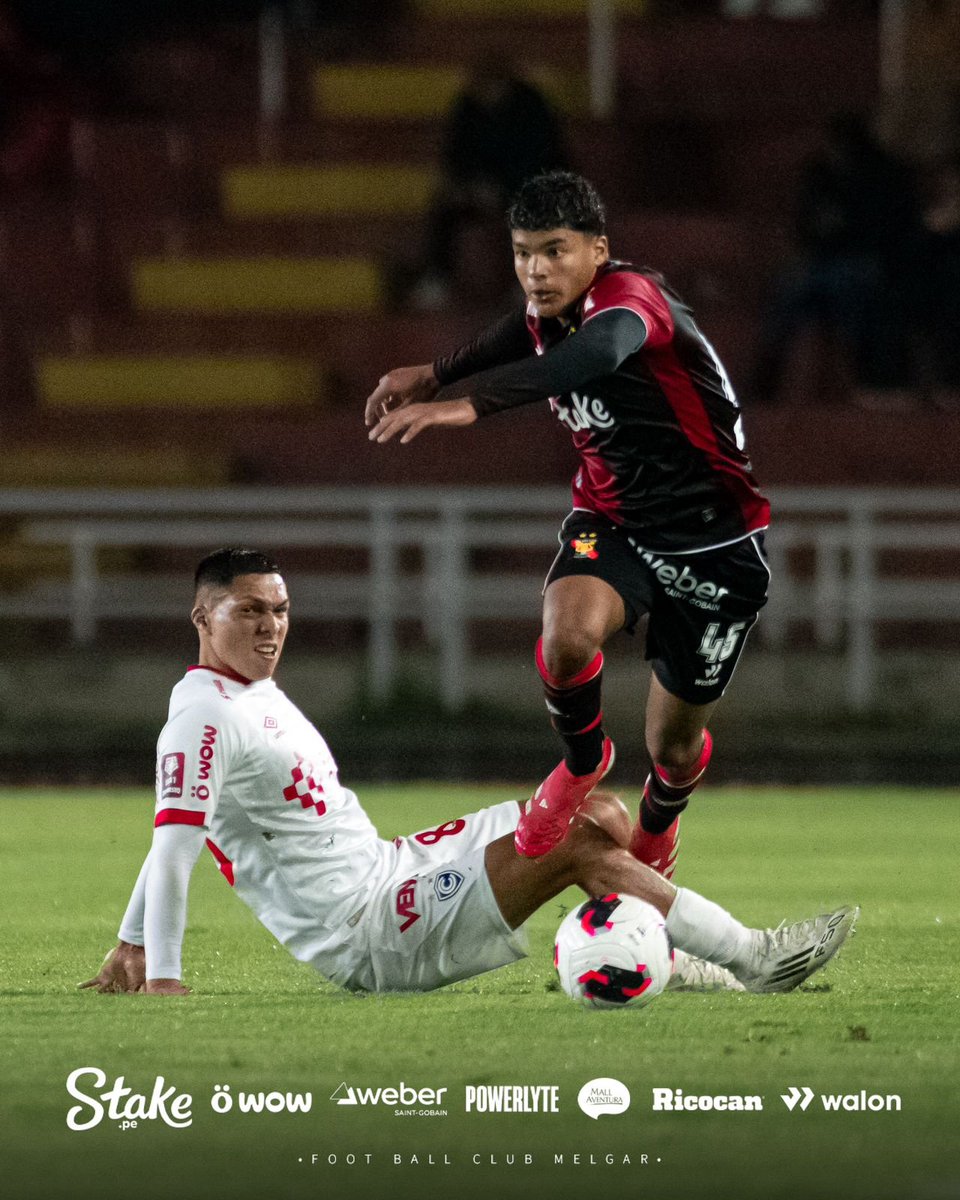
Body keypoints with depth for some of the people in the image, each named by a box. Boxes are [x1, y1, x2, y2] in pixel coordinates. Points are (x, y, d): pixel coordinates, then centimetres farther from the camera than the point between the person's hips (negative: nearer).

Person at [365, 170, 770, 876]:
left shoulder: (630, 299, -29)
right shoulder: (546, 315, -7)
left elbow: (594, 355, -50)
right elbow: (519, 343, 14)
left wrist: (470, 402, -66)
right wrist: (434, 375, -11)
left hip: (716, 545, -4)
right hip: (612, 519, 5)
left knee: (675, 746, 5)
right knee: (568, 637, -30)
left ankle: (655, 835, 42)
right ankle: (583, 764, 1)